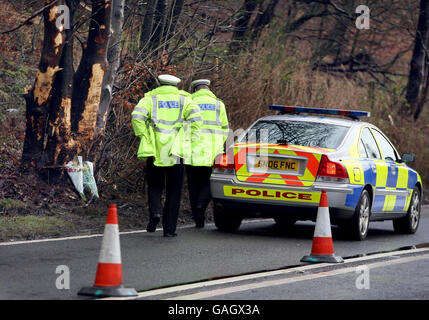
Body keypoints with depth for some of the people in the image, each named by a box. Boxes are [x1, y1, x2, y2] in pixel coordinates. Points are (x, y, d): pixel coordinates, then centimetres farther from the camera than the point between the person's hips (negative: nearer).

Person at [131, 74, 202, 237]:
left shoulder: (150, 98, 9)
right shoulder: (184, 99, 10)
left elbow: (137, 116, -9)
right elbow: (196, 118, -8)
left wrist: (144, 137, -2)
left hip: (155, 150, 0)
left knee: (155, 186, 15)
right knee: (174, 191, 7)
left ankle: (155, 212, -12)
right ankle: (169, 228, 4)